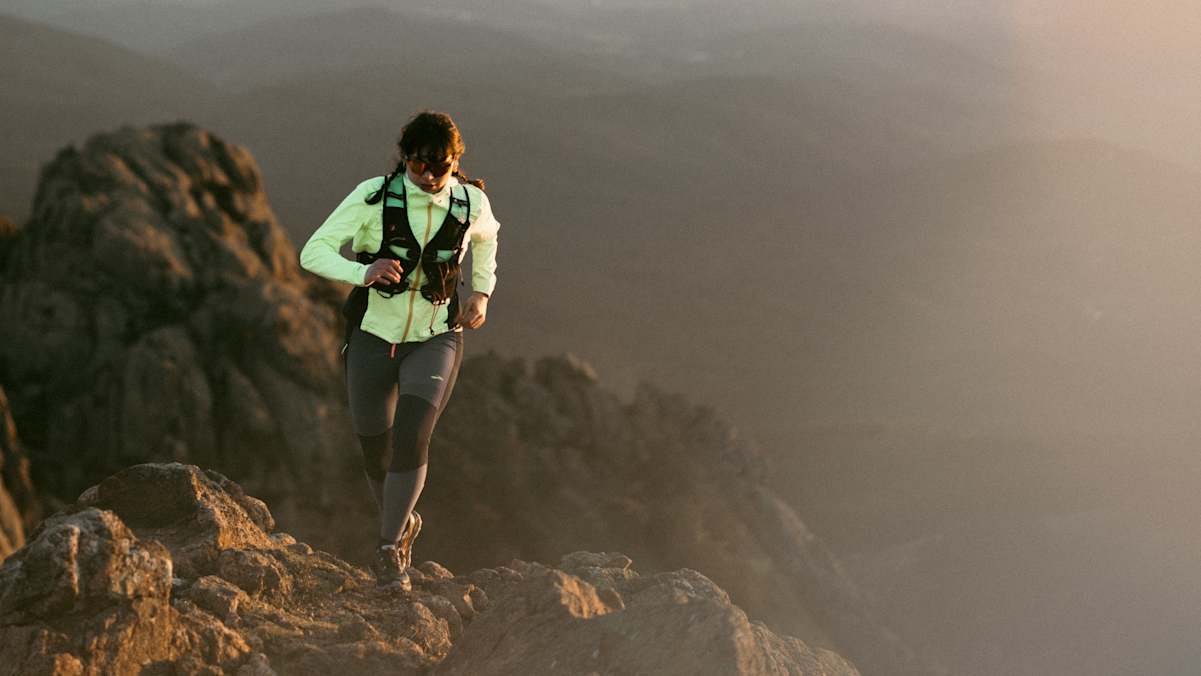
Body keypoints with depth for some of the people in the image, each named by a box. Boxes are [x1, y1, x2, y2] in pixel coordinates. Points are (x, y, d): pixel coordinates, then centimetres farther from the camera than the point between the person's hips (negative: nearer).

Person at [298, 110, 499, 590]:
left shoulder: (471, 202, -10)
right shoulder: (373, 197, -17)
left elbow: (486, 235, 16)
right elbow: (314, 253, -17)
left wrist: (481, 293, 6)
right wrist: (364, 273, -35)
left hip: (434, 340, 0)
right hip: (373, 339, 0)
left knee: (410, 438, -22)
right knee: (375, 451, 9)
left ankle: (388, 550, -11)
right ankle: (402, 523, 40)